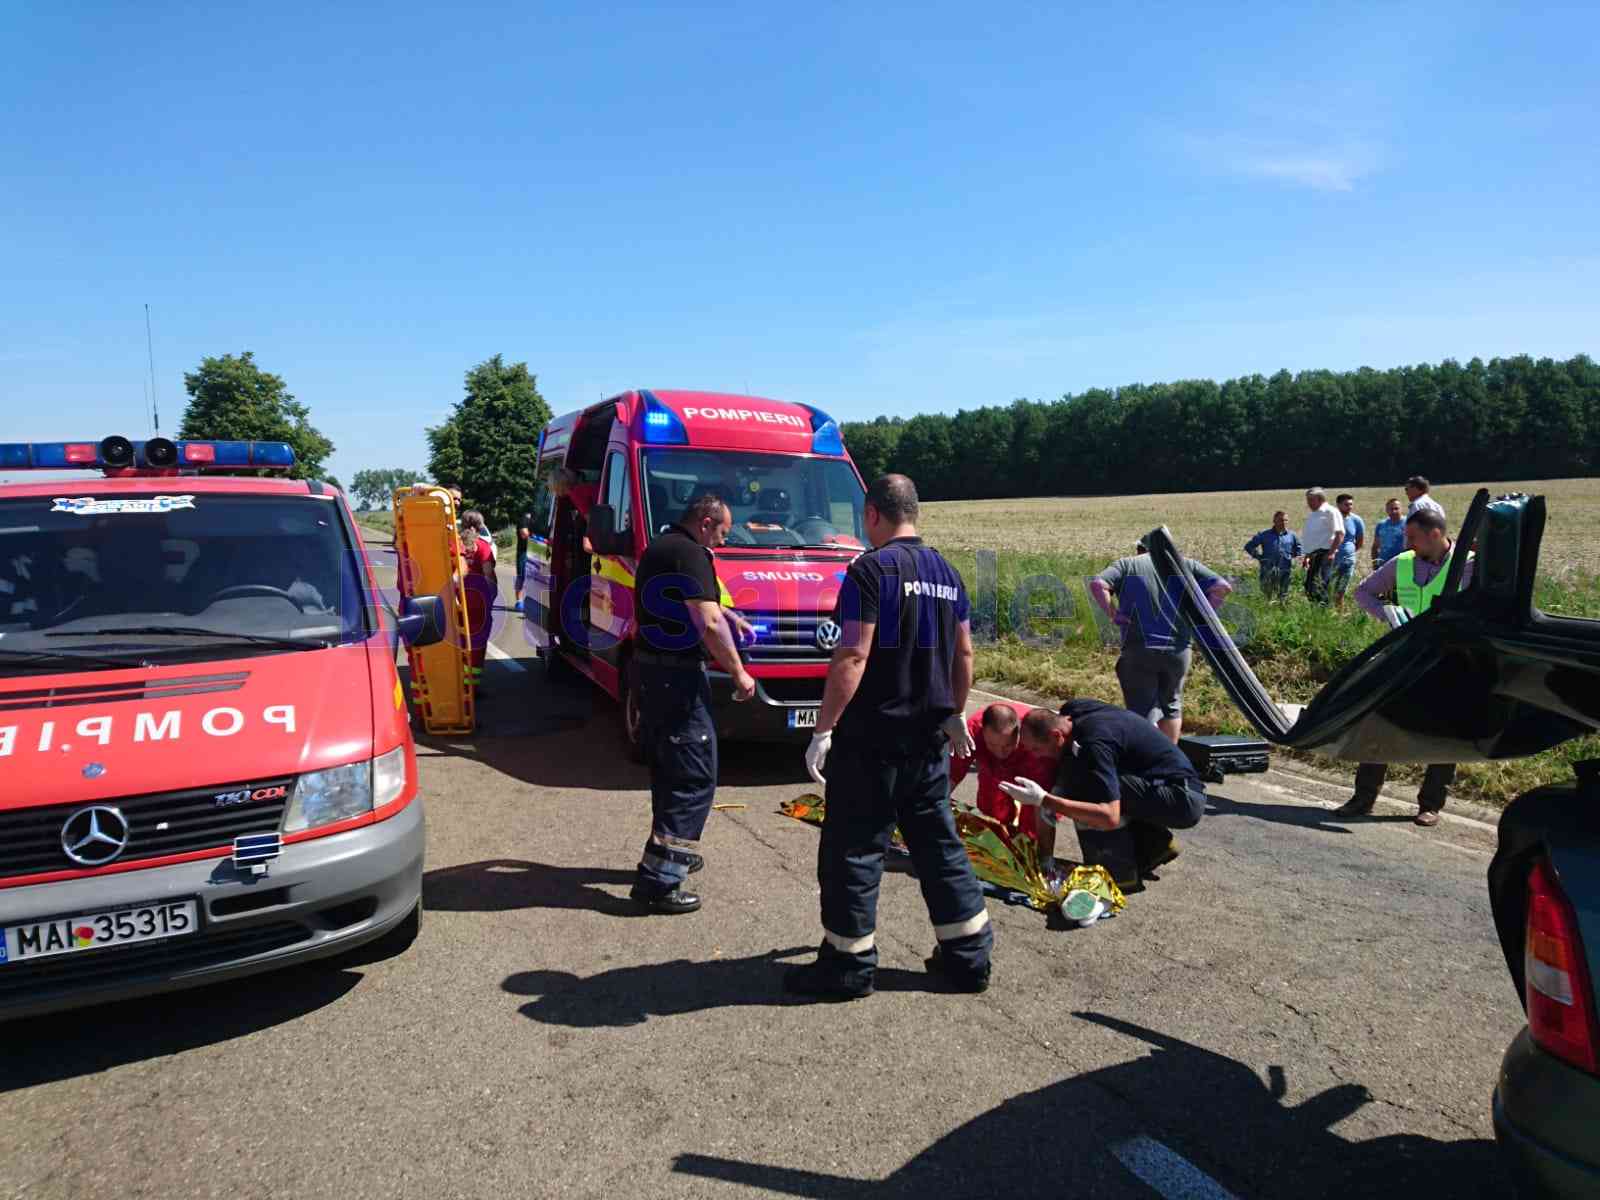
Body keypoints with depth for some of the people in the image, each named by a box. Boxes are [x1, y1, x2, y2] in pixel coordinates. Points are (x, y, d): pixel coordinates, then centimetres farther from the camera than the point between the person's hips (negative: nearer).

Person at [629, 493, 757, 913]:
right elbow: (708, 624, -23)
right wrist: (738, 673, -13)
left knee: (668, 770, 21)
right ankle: (658, 879, -4)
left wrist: (725, 615, 21)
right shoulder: (689, 554, -16)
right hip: (678, 677, -10)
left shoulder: (656, 548, 16)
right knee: (695, 778, -4)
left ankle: (672, 852, 34)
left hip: (648, 669, 10)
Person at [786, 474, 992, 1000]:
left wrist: (824, 728, -17)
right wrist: (954, 714, 27)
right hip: (929, 737, 8)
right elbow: (963, 652, 16)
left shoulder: (872, 569, -14)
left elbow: (853, 656, -20)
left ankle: (848, 963, 13)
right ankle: (968, 956, 24)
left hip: (872, 737, -7)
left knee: (853, 848, 4)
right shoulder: (946, 572, 10)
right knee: (938, 842, 16)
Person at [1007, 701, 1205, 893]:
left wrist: (1044, 799, -32)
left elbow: (1110, 818, -33)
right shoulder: (1071, 710, -1)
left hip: (1185, 800, -10)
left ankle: (1119, 872, -11)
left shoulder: (1094, 743, -26)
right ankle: (1155, 843, 15)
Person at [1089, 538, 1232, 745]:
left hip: (1138, 650, -2)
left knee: (1142, 710, 2)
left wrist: (1112, 614, -4)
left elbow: (1097, 584, -12)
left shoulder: (1127, 565, 7)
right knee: (1171, 705, 22)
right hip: (1178, 649, 3)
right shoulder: (1185, 564, 12)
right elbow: (1222, 587, 1)